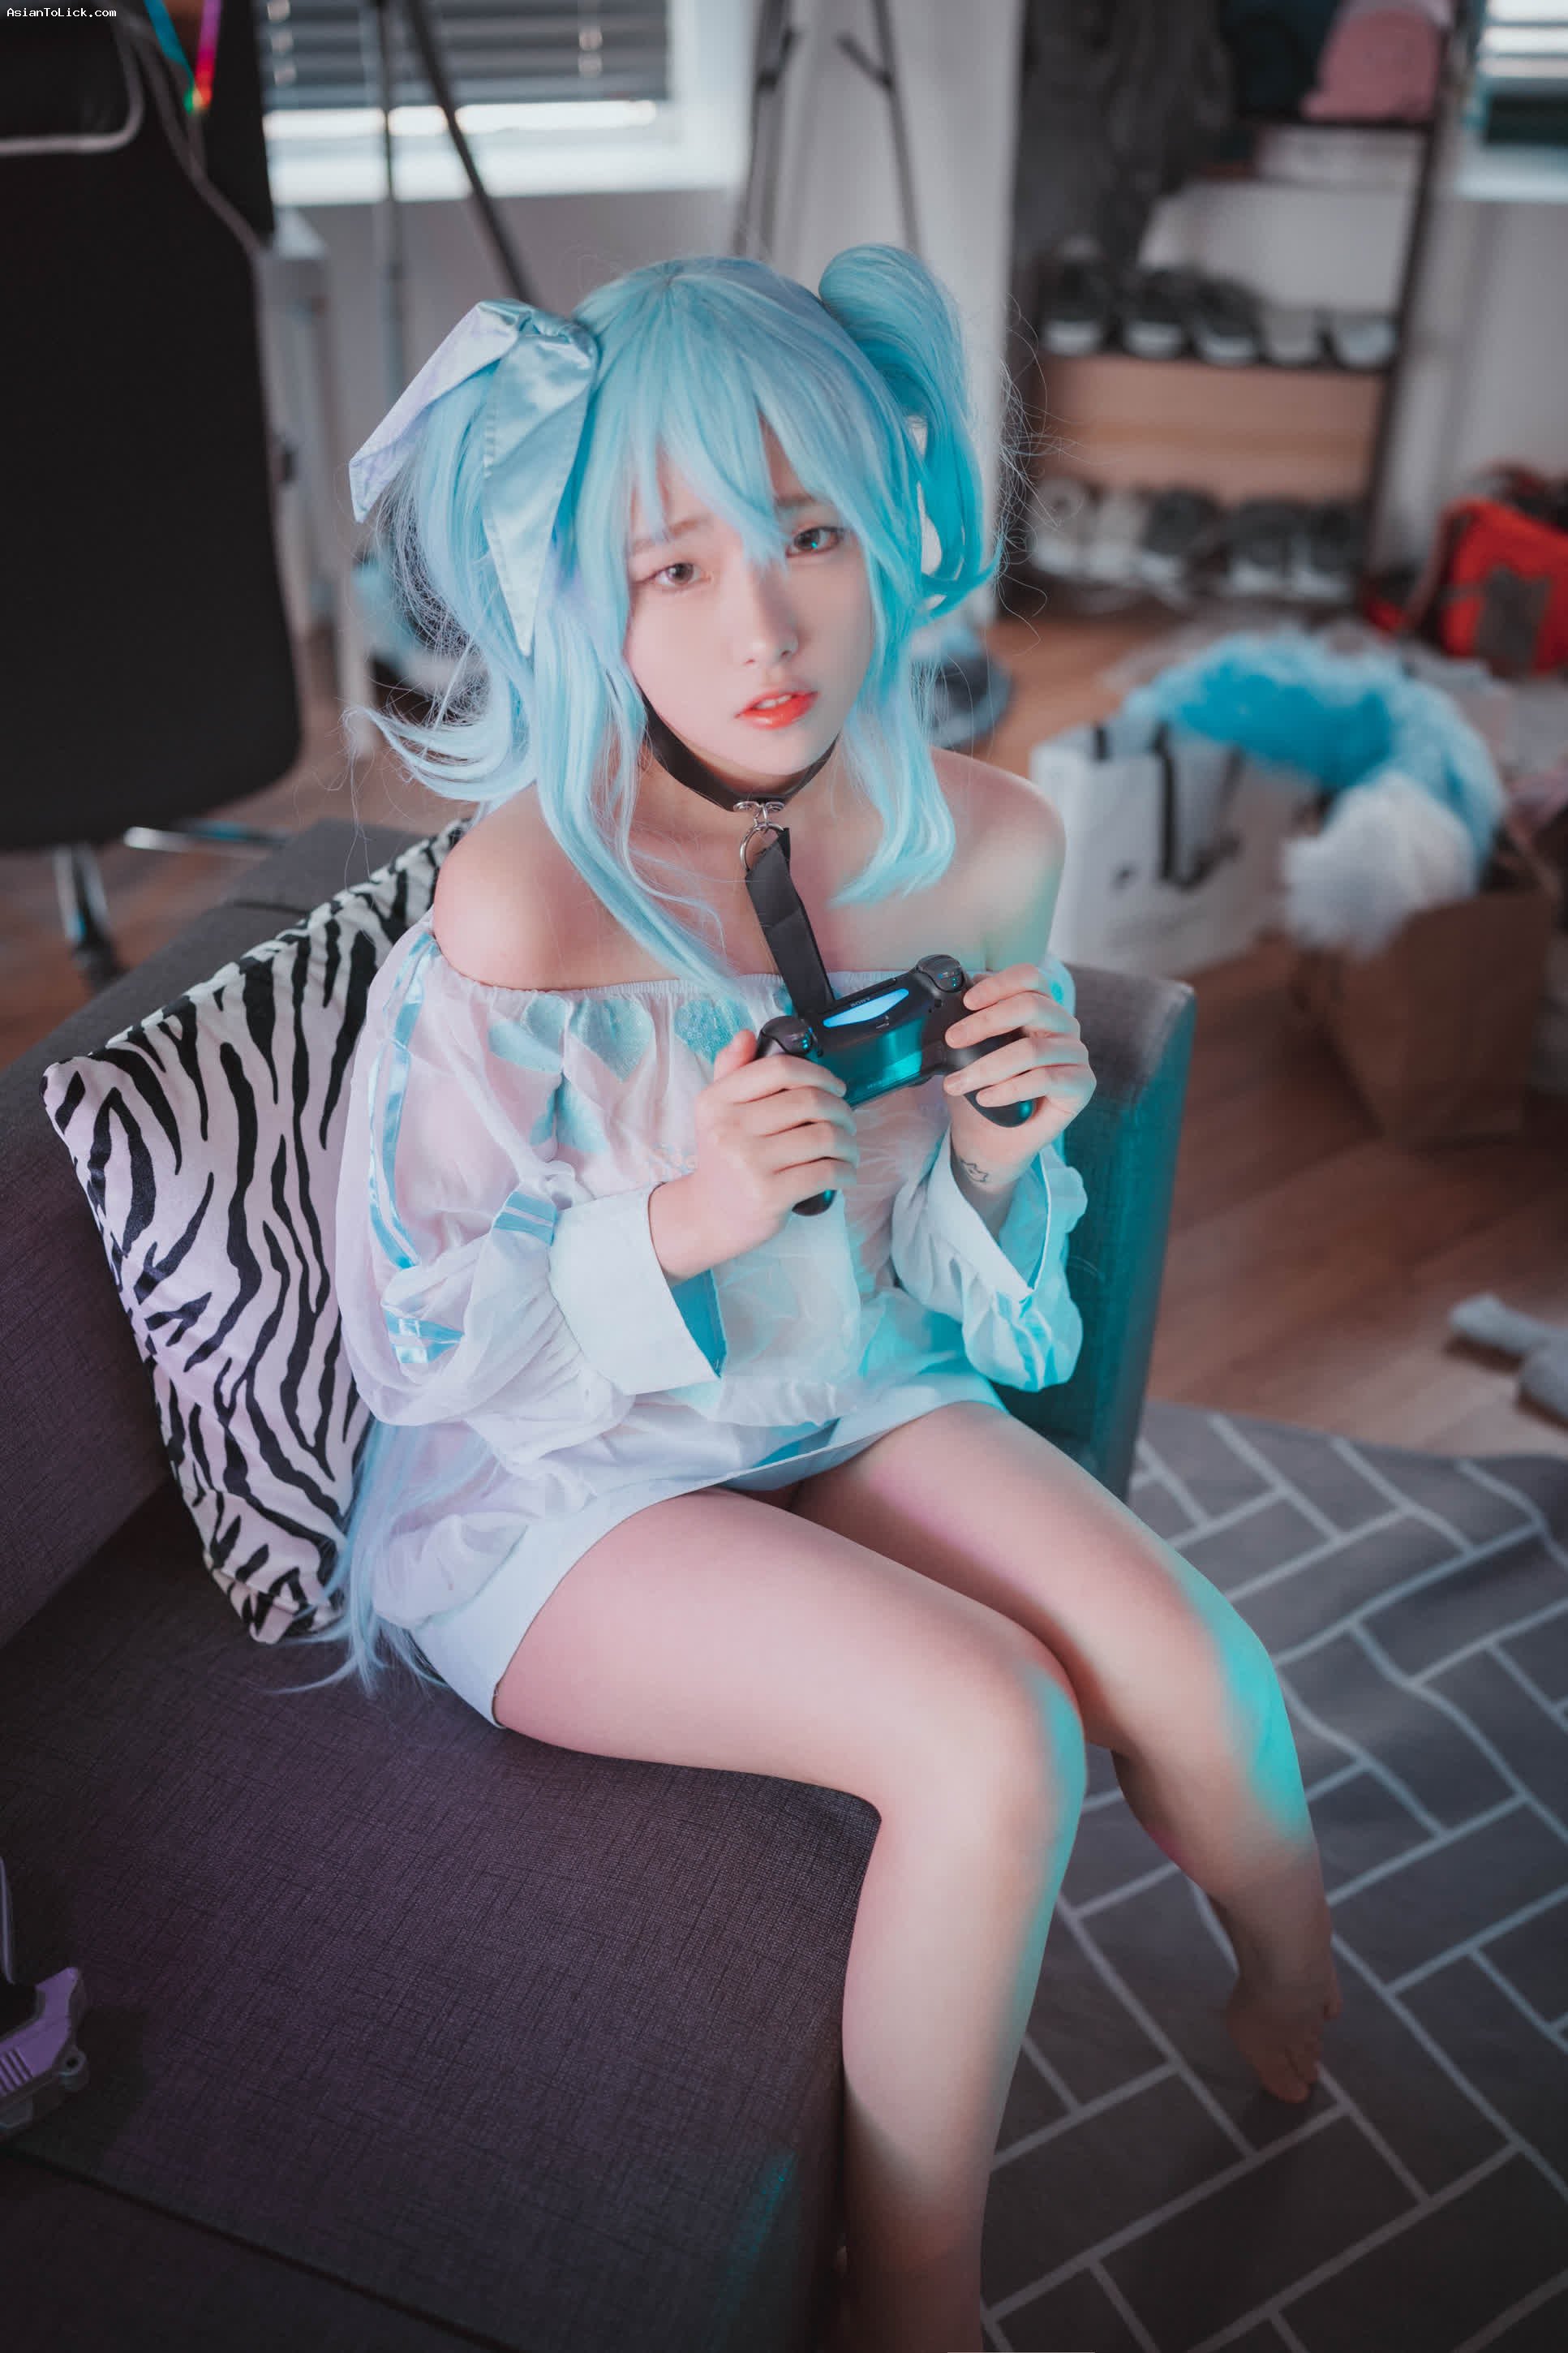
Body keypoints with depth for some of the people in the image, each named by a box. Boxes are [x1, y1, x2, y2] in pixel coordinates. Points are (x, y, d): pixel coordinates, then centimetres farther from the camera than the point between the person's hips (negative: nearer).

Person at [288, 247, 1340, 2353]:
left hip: (848, 1395, 5)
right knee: (994, 1736, -24)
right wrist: (678, 1218, -31)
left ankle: (1306, 2013, 26)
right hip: (551, 1490, -4)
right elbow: (412, 1340, -15)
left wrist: (1003, 1147, -19)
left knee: (1193, 1676, -12)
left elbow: (965, 1258, 4)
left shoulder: (985, 843, -9)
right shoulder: (521, 909, -26)